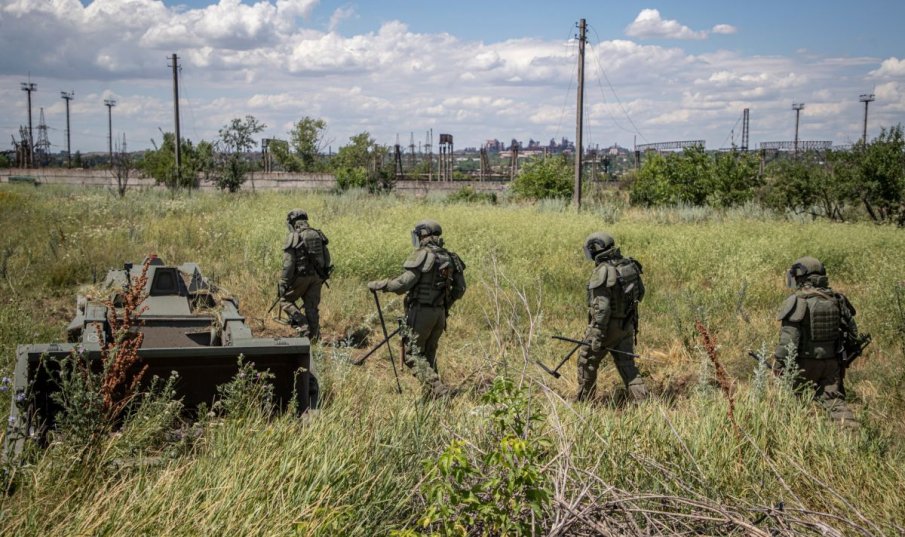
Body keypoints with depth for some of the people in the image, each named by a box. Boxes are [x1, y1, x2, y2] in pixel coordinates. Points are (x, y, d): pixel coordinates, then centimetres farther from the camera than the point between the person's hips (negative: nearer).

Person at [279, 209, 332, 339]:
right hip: (317, 277, 5)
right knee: (312, 307, 12)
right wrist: (323, 276, 20)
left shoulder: (293, 237, -9)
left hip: (301, 276, -5)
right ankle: (314, 336, 12)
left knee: (286, 300, 11)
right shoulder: (318, 235, 9)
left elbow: (288, 264, -14)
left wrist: (283, 285, -11)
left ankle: (303, 327, -3)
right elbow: (326, 258, 11)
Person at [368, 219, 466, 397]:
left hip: (421, 311, -7)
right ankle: (431, 394, 18)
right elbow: (460, 289, 11)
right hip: (440, 313, 7)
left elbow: (403, 283, -20)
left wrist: (377, 285, -8)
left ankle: (437, 388, -14)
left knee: (413, 354, -1)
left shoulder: (422, 255, -14)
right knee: (429, 353, 18)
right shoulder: (449, 257, 8)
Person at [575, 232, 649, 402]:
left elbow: (602, 306, -25)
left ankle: (583, 403, 24)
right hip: (627, 325, 7)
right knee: (627, 366, 11)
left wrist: (597, 335, -23)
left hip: (607, 324, -7)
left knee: (587, 362, 12)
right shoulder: (629, 265, 2)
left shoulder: (602, 272, -21)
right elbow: (639, 293, 14)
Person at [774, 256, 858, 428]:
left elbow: (788, 338, -17)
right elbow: (852, 331, 11)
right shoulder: (836, 299, 5)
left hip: (804, 363, -5)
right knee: (835, 401, 7)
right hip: (831, 362, 5)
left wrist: (780, 365, -10)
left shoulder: (796, 302, -13)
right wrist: (844, 357, 20)